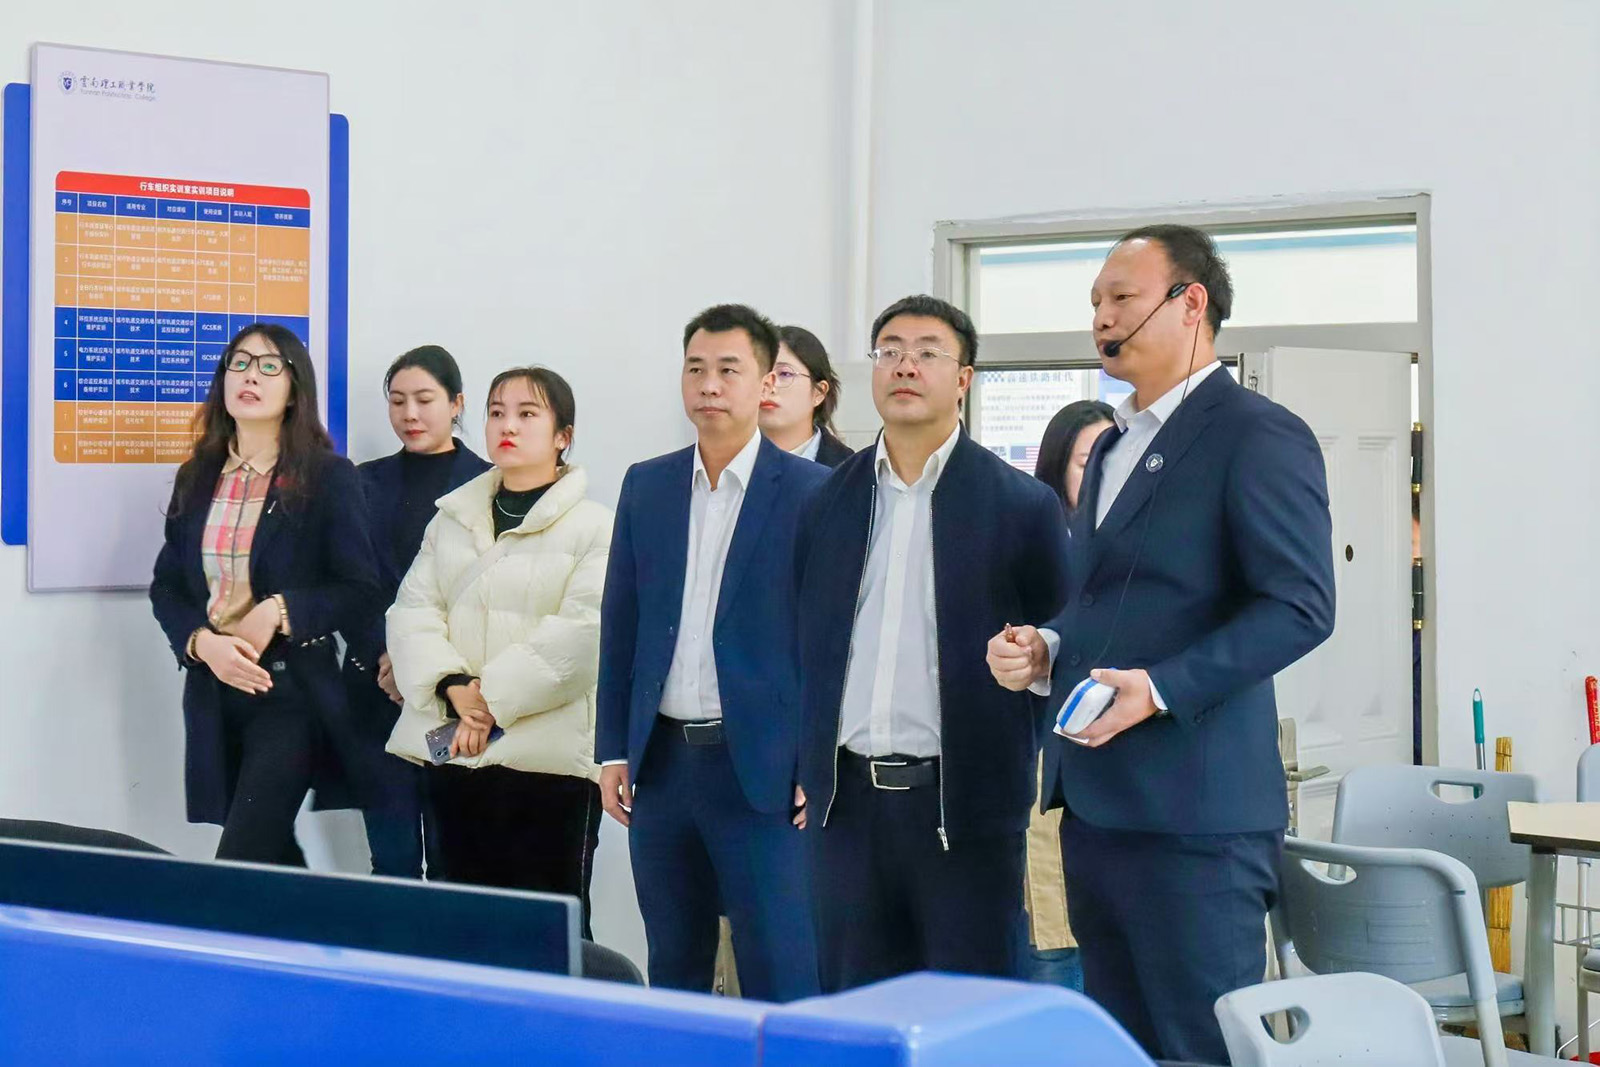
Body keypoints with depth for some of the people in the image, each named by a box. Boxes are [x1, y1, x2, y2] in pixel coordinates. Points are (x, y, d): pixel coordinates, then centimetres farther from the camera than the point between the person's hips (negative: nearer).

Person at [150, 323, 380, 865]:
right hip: (213, 689, 5)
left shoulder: (329, 476, -4)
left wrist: (279, 611, -20)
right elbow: (166, 586, 10)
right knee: (269, 857, 12)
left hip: (293, 689, -5)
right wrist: (202, 643, -9)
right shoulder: (197, 477, 9)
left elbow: (360, 590, -7)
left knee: (241, 864, -13)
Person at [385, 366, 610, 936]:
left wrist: (493, 696, -16)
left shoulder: (594, 526, -1)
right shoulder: (452, 518, 17)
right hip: (452, 755, 5)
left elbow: (581, 631, -13)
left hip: (548, 759, -5)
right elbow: (412, 610, 7)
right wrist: (453, 688, -10)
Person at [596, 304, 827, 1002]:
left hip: (763, 767, -4)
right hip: (662, 760, 5)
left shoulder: (812, 492, -4)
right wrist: (612, 750, 7)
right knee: (673, 972, 13)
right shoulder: (645, 486, 9)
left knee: (780, 976, -3)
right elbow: (620, 626, 12)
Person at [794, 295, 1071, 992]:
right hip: (846, 798, 4)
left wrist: (1009, 765, -3)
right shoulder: (827, 501, 11)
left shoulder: (1021, 505, -1)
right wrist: (806, 765, 10)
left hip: (964, 801, -3)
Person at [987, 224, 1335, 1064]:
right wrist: (1046, 651, 7)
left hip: (1190, 806, -9)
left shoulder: (1257, 435, -8)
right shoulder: (1114, 446, 20)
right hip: (1093, 802, 9)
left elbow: (1300, 606, -17)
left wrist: (1162, 687, -25)